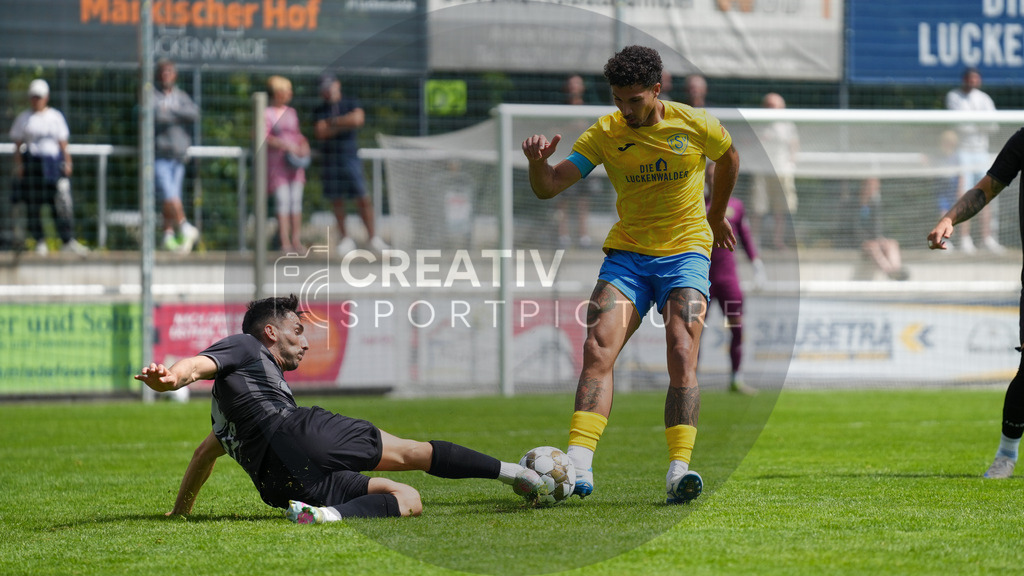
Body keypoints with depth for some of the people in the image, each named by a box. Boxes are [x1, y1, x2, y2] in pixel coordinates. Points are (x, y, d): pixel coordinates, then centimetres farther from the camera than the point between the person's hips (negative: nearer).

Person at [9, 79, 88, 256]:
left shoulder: (56, 116, 12)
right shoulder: (23, 118, 9)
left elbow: (63, 143, 12)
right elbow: (17, 145, 6)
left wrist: (67, 163, 2)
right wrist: (18, 165, -5)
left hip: (54, 162, 1)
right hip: (32, 162, -1)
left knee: (62, 202, -7)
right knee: (33, 205, -2)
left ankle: (68, 240, -6)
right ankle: (39, 241, 6)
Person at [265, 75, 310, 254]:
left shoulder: (291, 112, 15)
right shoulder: (267, 114, -4)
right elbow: (264, 137, -14)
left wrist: (304, 145, 0)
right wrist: (286, 146, -23)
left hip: (295, 163, 5)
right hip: (277, 162, -5)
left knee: (296, 201, 2)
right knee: (283, 201, -10)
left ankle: (296, 241, 5)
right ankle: (285, 242, -9)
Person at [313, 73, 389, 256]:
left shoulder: (352, 104, 6)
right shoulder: (320, 110, 8)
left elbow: (358, 118, -15)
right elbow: (320, 133, -8)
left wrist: (334, 121, -9)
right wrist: (346, 124, -10)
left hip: (351, 157, -2)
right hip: (330, 159, 2)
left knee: (363, 198, -6)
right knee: (337, 201, 2)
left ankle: (373, 237, 0)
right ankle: (345, 239, 11)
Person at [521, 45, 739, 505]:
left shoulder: (695, 126, -5)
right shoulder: (605, 134, -3)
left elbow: (728, 158, 17)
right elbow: (548, 188, -9)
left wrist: (717, 217, 29)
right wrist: (538, 163, -31)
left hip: (685, 251, -1)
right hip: (627, 254, 1)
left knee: (682, 358, -19)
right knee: (598, 349, -19)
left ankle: (679, 471, -23)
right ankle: (578, 468, -27)